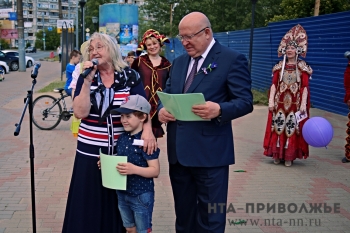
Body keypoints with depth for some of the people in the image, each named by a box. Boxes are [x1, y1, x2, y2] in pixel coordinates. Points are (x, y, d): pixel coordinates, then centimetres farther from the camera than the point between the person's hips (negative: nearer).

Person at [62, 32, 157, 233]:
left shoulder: (130, 76, -2)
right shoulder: (85, 77, 2)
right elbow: (80, 112, -9)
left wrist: (147, 129, -26)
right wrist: (88, 81, -16)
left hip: (122, 150, -1)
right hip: (90, 151, 1)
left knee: (119, 203, 10)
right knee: (90, 204, 8)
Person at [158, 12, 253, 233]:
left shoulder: (233, 59, -6)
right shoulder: (179, 62, 15)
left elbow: (245, 101, -10)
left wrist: (219, 110, -29)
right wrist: (162, 109, -5)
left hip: (210, 152, -6)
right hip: (178, 151, 7)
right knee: (183, 214, 19)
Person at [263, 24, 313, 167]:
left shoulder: (302, 68, 0)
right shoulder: (279, 67, 8)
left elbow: (305, 87, -5)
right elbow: (274, 84, 3)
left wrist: (303, 104, -13)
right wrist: (271, 101, -7)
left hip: (295, 104, -2)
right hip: (280, 103, 2)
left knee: (293, 129, 0)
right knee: (278, 128, 4)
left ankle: (289, 156, 9)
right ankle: (277, 155, 14)